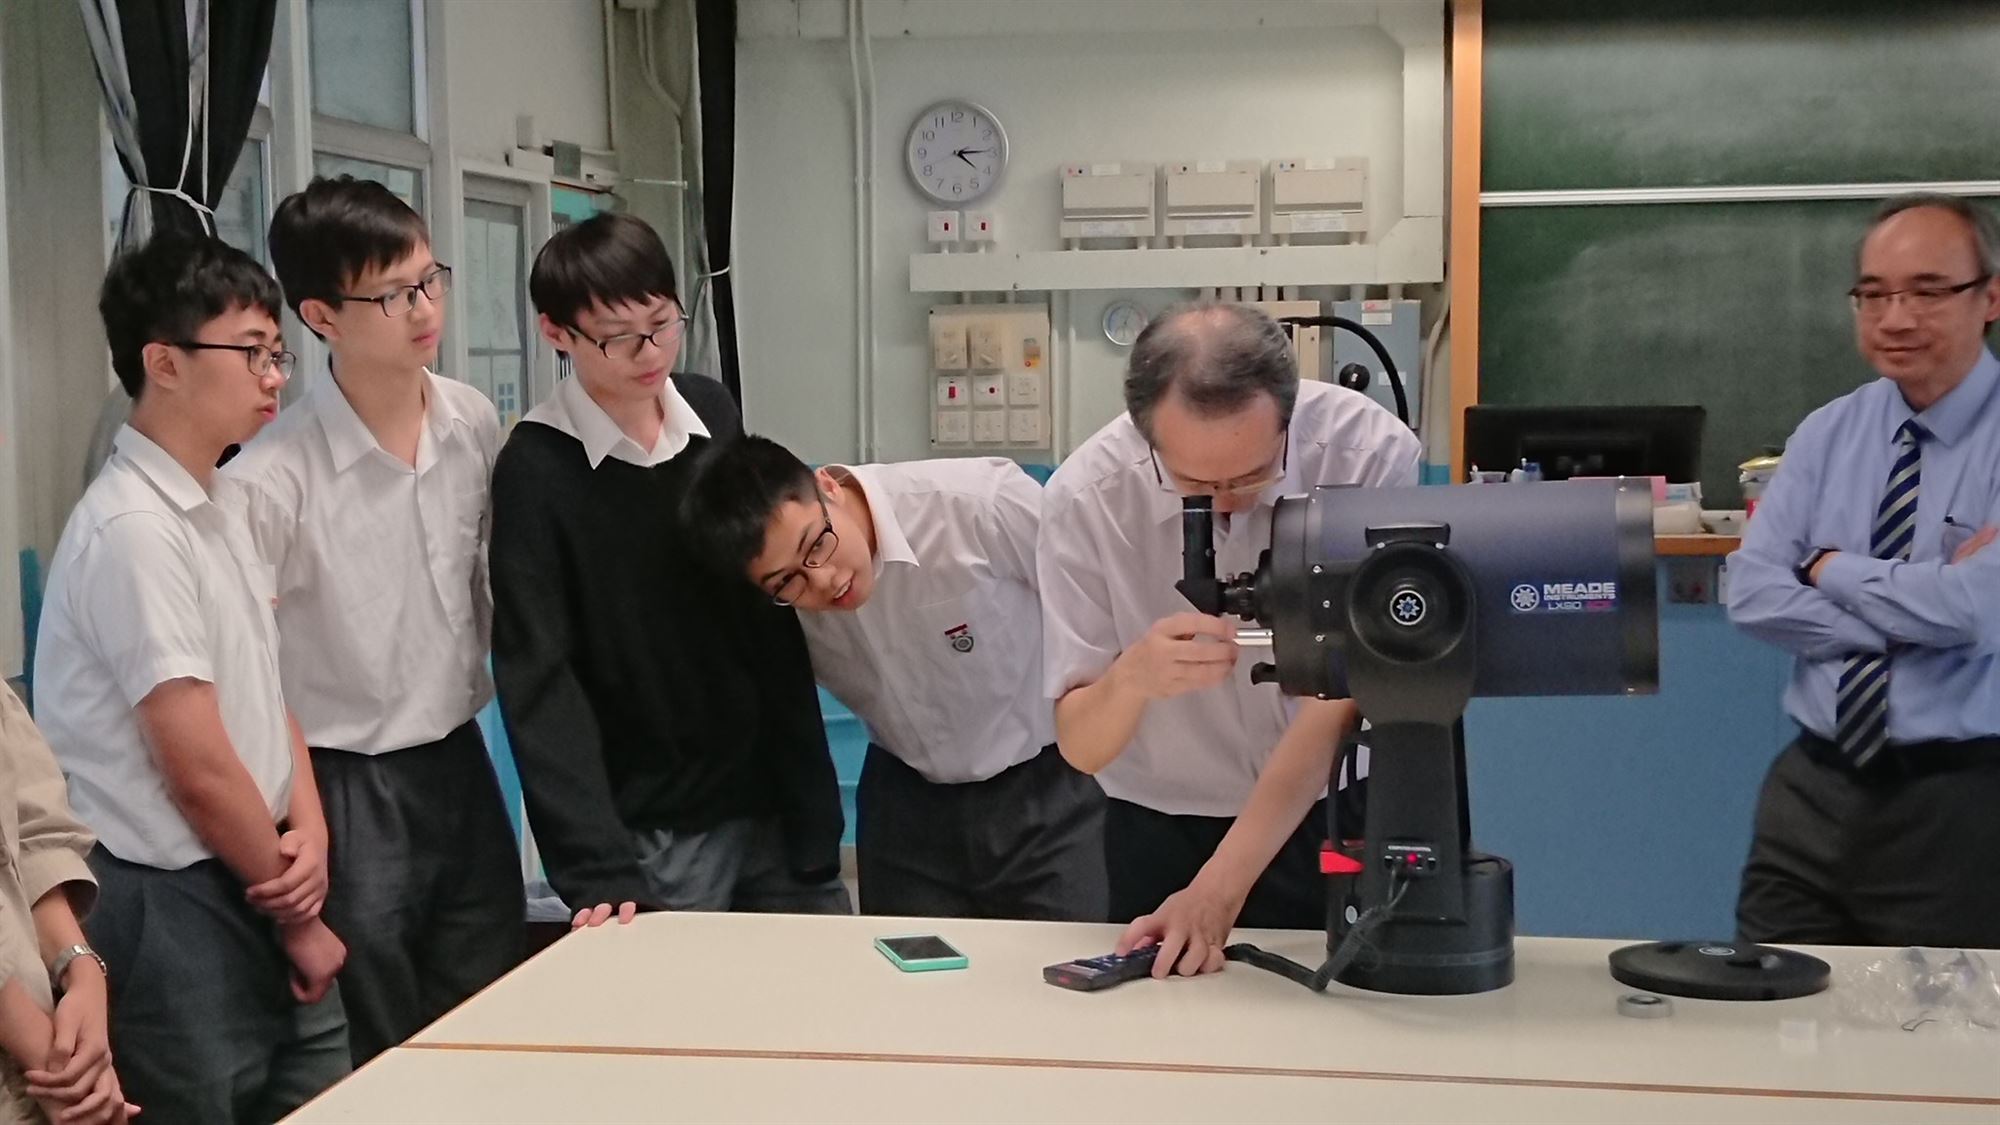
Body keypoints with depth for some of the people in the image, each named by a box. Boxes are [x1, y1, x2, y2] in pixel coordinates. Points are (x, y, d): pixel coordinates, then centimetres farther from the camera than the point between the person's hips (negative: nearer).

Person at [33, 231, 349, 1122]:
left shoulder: (216, 513, 10)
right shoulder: (132, 529, -18)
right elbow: (201, 770, -18)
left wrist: (310, 837, -5)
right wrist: (300, 918, -7)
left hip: (254, 895, 8)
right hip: (176, 915, -8)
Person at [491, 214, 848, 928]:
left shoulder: (715, 414, 4)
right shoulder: (537, 467, -10)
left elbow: (771, 608, 10)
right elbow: (542, 682, -13)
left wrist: (809, 792, 7)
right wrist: (599, 872, -21)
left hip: (772, 799, 5)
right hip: (654, 835, -4)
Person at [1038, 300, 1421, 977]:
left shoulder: (1372, 456, -20)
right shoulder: (1085, 496, -16)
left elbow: (1340, 700, -19)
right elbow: (1080, 747, -13)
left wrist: (1218, 889, -25)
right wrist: (1132, 676, -35)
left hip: (1339, 818, 0)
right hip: (1161, 833, 1)